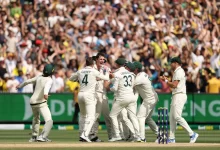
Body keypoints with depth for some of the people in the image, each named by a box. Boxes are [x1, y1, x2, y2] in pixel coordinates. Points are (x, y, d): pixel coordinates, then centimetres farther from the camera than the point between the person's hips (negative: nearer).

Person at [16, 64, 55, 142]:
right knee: (49, 121, -15)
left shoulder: (39, 77, 10)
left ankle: (34, 136, 36)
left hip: (32, 101, 8)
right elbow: (46, 86, -30)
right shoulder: (49, 80, -8)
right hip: (41, 103, -8)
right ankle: (43, 136, -33)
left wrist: (20, 86, 39)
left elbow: (28, 81, 21)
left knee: (36, 118, 31)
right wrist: (45, 94, -50)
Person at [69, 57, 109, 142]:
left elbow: (71, 78, 25)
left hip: (80, 94, 6)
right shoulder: (94, 71, -3)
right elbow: (106, 78, 3)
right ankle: (85, 135, -25)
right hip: (89, 95, -6)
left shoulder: (80, 71, 10)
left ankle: (81, 135, 21)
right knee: (91, 117, -9)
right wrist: (107, 72, 23)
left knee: (82, 115, 22)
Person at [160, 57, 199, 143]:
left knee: (177, 116, -16)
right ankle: (172, 138, 10)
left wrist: (166, 81, -7)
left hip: (179, 96, -11)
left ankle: (192, 134, -18)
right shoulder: (178, 71, 21)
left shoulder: (178, 72, -11)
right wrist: (166, 80, 14)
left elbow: (174, 85, -19)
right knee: (172, 117, 9)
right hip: (176, 96, 11)